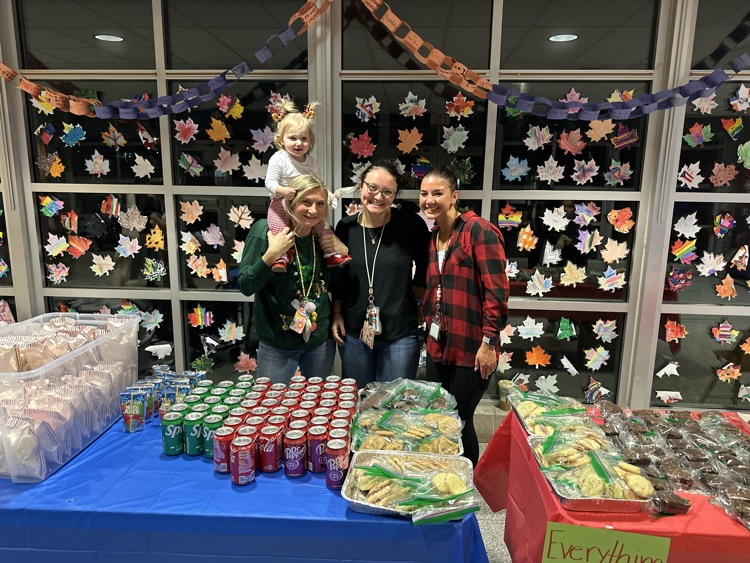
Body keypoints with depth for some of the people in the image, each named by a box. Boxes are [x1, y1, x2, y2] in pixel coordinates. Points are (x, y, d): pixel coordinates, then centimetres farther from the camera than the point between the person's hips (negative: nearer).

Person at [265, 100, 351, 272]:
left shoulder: (311, 161, 3)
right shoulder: (278, 159, -13)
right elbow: (270, 183, -18)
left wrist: (326, 194, -7)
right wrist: (282, 191, -39)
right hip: (282, 204, -4)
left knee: (323, 222, -2)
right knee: (278, 226, -26)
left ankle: (331, 253, 8)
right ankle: (280, 258, -20)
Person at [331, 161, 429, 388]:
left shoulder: (411, 224, -10)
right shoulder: (346, 227, -1)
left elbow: (425, 267, 5)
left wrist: (416, 299, 1)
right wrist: (336, 314, 6)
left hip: (400, 333, -2)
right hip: (353, 331, 3)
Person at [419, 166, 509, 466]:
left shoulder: (479, 231, -12)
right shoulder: (432, 238, 11)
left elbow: (497, 291, -17)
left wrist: (489, 342, -18)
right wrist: (429, 333, 12)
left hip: (471, 348, -7)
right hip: (438, 345, 7)